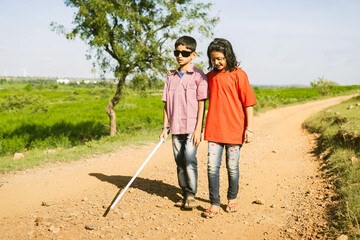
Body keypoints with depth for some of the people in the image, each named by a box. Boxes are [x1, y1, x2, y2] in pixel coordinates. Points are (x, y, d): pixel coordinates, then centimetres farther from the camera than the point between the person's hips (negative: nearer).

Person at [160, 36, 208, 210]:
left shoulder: (198, 76, -2)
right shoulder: (171, 78, 13)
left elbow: (201, 104, -6)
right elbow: (167, 104, 14)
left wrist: (198, 129, -12)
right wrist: (165, 127, 8)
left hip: (191, 127, -5)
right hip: (176, 128, 5)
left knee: (189, 159, -14)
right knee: (179, 162, 8)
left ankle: (191, 195, 0)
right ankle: (185, 194, 19)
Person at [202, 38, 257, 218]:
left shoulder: (238, 75, -5)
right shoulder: (210, 76, 8)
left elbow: (248, 103, -5)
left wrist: (249, 128, -7)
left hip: (234, 129, -3)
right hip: (213, 129, 3)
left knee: (232, 166, 8)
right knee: (212, 166, -2)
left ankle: (232, 199, 29)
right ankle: (214, 204, 8)